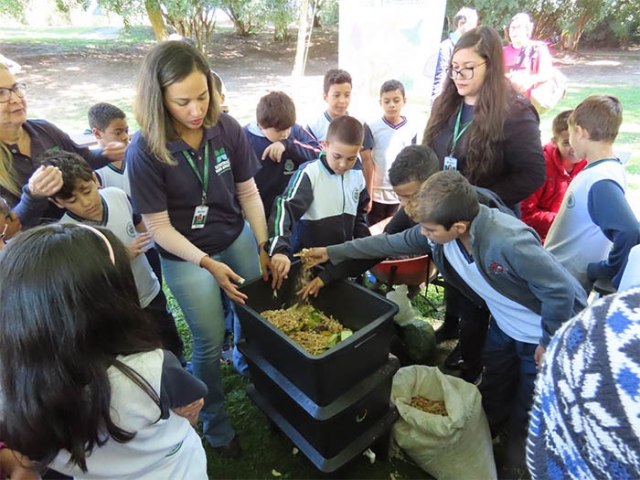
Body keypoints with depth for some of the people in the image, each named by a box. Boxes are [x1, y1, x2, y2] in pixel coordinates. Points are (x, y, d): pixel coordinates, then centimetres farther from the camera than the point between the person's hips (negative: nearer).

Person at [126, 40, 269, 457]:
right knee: (210, 343, 6)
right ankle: (215, 422, 33)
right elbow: (159, 226, -15)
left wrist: (266, 247, -6)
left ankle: (246, 362, 49)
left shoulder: (227, 128, -12)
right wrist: (207, 263, -21)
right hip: (185, 255, -3)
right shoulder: (145, 149, -20)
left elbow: (248, 192, -4)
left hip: (237, 238, 3)